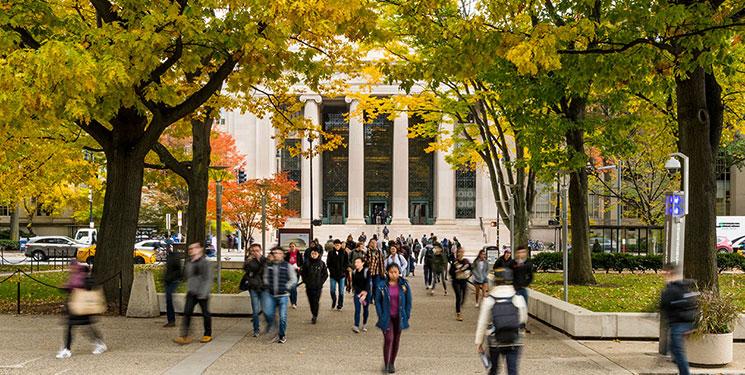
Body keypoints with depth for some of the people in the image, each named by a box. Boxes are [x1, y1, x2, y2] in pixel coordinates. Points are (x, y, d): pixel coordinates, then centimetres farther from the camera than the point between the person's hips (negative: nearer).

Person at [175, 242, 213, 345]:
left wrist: (204, 293, -17)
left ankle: (208, 335, 20)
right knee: (187, 312, -8)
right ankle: (184, 336, -11)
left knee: (205, 313, 6)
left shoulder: (205, 263, -8)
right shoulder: (189, 263, 10)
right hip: (191, 293, 5)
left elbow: (208, 279, -11)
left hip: (202, 294, -5)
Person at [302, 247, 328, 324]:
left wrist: (321, 282, -4)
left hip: (318, 287, -2)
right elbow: (303, 274, 10)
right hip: (309, 286, 2)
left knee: (316, 301, -8)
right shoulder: (307, 263, 2)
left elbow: (325, 274, 6)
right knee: (311, 302, 7)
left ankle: (314, 316, -3)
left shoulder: (322, 264, 0)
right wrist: (306, 281, -1)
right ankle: (314, 315, 24)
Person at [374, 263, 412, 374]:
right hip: (387, 317, -2)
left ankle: (392, 363, 23)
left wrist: (407, 315, 0)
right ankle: (386, 364, -3)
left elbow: (408, 301, 5)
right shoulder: (381, 285, -7)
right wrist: (381, 315, -6)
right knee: (388, 339, -13)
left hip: (399, 317, 2)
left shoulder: (404, 285, -2)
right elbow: (377, 301, -1)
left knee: (396, 340, 9)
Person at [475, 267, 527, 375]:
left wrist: (479, 342, 3)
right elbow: (524, 319, 6)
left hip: (495, 342, 0)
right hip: (514, 342, 0)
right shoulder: (518, 298, -7)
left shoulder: (488, 300, -10)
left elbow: (482, 323, -6)